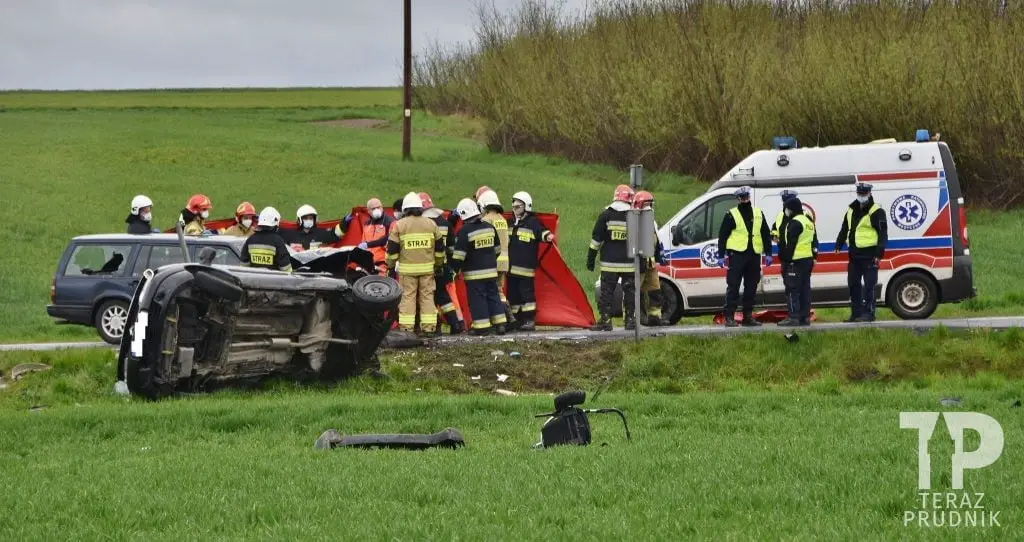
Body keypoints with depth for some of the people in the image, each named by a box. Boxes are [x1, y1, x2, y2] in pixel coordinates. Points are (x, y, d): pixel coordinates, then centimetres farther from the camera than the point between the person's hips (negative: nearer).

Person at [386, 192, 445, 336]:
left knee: (407, 297, 1)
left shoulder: (399, 225, -3)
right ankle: (428, 327, 6)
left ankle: (406, 328, -3)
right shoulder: (431, 224, 6)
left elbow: (392, 248, -2)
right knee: (427, 297, 8)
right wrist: (439, 263, 25)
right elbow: (439, 247, 12)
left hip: (407, 268, -2)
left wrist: (390, 264, 11)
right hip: (427, 268, 2)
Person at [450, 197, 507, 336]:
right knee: (493, 296, 13)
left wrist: (454, 270, -7)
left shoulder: (465, 231, -14)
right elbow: (497, 249, 17)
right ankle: (500, 324, 13)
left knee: (477, 299, -1)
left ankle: (482, 327, -2)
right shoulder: (489, 227, 6)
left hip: (474, 273, -6)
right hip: (491, 271, 6)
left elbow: (459, 255, -16)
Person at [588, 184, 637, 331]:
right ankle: (631, 319, 8)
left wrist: (591, 258, 5)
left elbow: (596, 239, -1)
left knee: (606, 292, 2)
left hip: (609, 263, -1)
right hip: (629, 263, 1)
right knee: (630, 291, 9)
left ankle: (605, 321, -2)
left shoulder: (606, 215, -1)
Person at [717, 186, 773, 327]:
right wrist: (721, 256, -5)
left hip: (754, 256, 5)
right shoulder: (731, 215, 2)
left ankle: (748, 316, 14)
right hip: (737, 254, -5)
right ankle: (729, 317, -7)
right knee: (733, 287, -8)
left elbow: (766, 234, 17)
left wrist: (768, 254, 10)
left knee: (751, 287, 8)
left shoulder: (758, 214, 14)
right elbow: (722, 236, 1)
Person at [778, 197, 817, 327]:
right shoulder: (808, 221, 18)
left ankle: (793, 317, -11)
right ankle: (805, 317, 12)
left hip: (796, 261, -10)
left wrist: (786, 260, -16)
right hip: (808, 259, 10)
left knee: (792, 289, -8)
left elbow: (791, 244, -17)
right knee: (804, 289, 11)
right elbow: (814, 241, 21)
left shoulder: (795, 223, -13)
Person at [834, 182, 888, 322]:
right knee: (853, 284, 10)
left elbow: (883, 233, -11)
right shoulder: (851, 210, 16)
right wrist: (839, 245, 11)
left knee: (869, 285, -8)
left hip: (869, 256, -8)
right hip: (854, 255, 8)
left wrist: (880, 253, -18)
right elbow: (844, 229, 23)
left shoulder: (876, 212, -7)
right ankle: (856, 313, 16)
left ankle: (869, 313, -7)